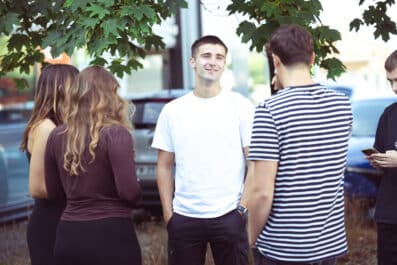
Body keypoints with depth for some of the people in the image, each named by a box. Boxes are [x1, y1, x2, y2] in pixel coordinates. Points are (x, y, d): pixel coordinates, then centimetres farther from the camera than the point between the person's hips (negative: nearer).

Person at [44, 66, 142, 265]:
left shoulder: (56, 136, 3)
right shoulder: (115, 134, -12)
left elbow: (54, 193, 11)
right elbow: (129, 191, -17)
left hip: (68, 234, 4)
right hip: (111, 234, -4)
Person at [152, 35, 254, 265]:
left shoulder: (241, 106, 0)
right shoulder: (172, 110, 6)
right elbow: (165, 166, 9)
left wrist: (245, 206, -7)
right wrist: (167, 211, 3)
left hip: (228, 215, -2)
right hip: (183, 217, 2)